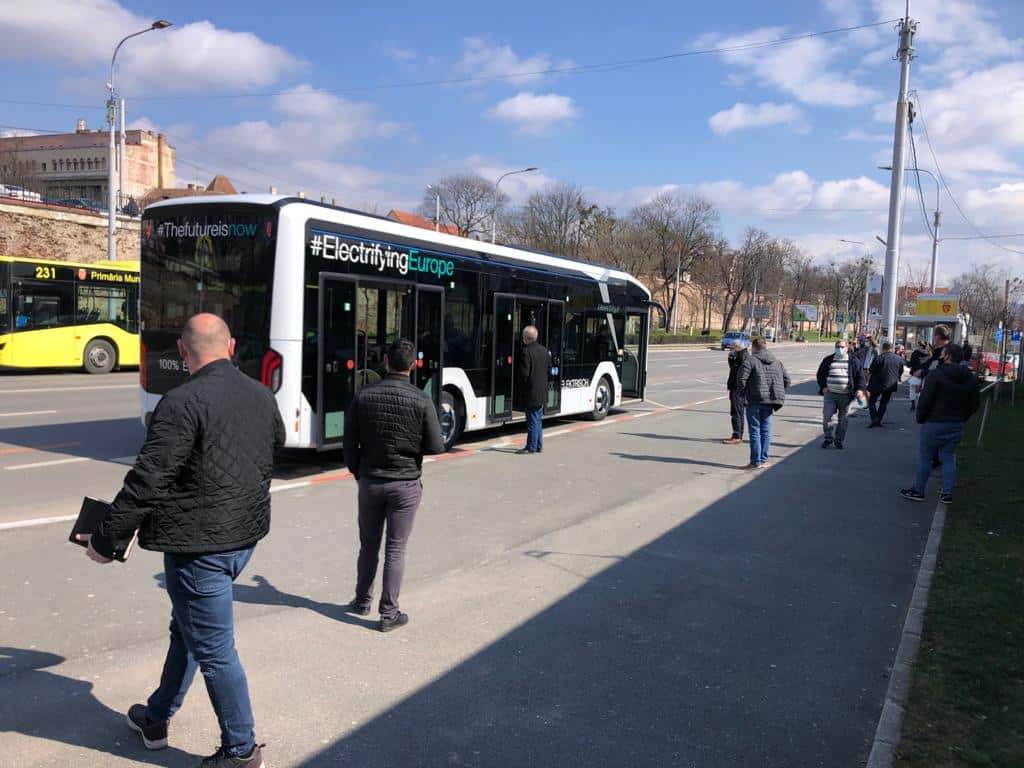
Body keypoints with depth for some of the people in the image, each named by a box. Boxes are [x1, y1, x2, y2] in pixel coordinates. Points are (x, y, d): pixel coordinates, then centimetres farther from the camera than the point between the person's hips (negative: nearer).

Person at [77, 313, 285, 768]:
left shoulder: (183, 402, -19)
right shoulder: (261, 395, 3)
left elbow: (147, 481, -19)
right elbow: (276, 445, 16)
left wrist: (105, 541, -7)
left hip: (198, 542, -8)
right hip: (246, 535, 8)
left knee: (213, 649, 6)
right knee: (187, 628, 25)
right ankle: (157, 718, 43)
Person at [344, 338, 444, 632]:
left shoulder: (364, 396, -5)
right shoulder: (421, 400, -12)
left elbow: (349, 443, -1)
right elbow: (435, 447, -10)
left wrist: (358, 474, 13)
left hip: (370, 482, 2)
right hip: (406, 484, -2)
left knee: (369, 545, 18)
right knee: (395, 548, 5)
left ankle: (363, 601, 32)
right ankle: (389, 613, 11)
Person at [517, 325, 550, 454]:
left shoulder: (526, 351, -17)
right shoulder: (544, 350, 7)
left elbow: (524, 373, -19)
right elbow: (549, 368, 14)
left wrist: (521, 387, -5)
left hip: (530, 392, -8)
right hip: (542, 392, 8)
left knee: (532, 420, -3)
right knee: (538, 419, 16)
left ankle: (531, 447, 3)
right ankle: (538, 445, 23)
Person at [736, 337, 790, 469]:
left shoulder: (750, 360, -7)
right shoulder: (776, 361, 13)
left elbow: (741, 378, -17)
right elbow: (786, 380, 13)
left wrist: (742, 392, -2)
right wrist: (778, 393, 18)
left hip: (755, 400, -5)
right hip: (770, 401, 5)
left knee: (755, 431, 1)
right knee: (766, 430, 14)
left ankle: (756, 462, 2)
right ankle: (764, 460, 18)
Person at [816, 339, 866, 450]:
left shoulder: (853, 360, 6)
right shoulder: (828, 360, 9)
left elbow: (860, 376, 6)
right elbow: (820, 374, 14)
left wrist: (860, 389, -7)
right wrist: (823, 387, 0)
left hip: (845, 395, -1)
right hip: (830, 394, 1)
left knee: (843, 419, 6)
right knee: (827, 417, -5)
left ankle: (839, 440, 18)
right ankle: (828, 439, 10)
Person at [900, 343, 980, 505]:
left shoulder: (936, 375, -15)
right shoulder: (969, 378, 5)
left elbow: (925, 400, -17)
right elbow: (974, 403, 11)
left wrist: (920, 419, -4)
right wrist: (961, 418, 16)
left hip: (935, 424, -6)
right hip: (957, 425, 6)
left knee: (925, 457, 4)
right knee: (949, 458, 13)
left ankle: (918, 490, 12)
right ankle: (947, 493, 13)